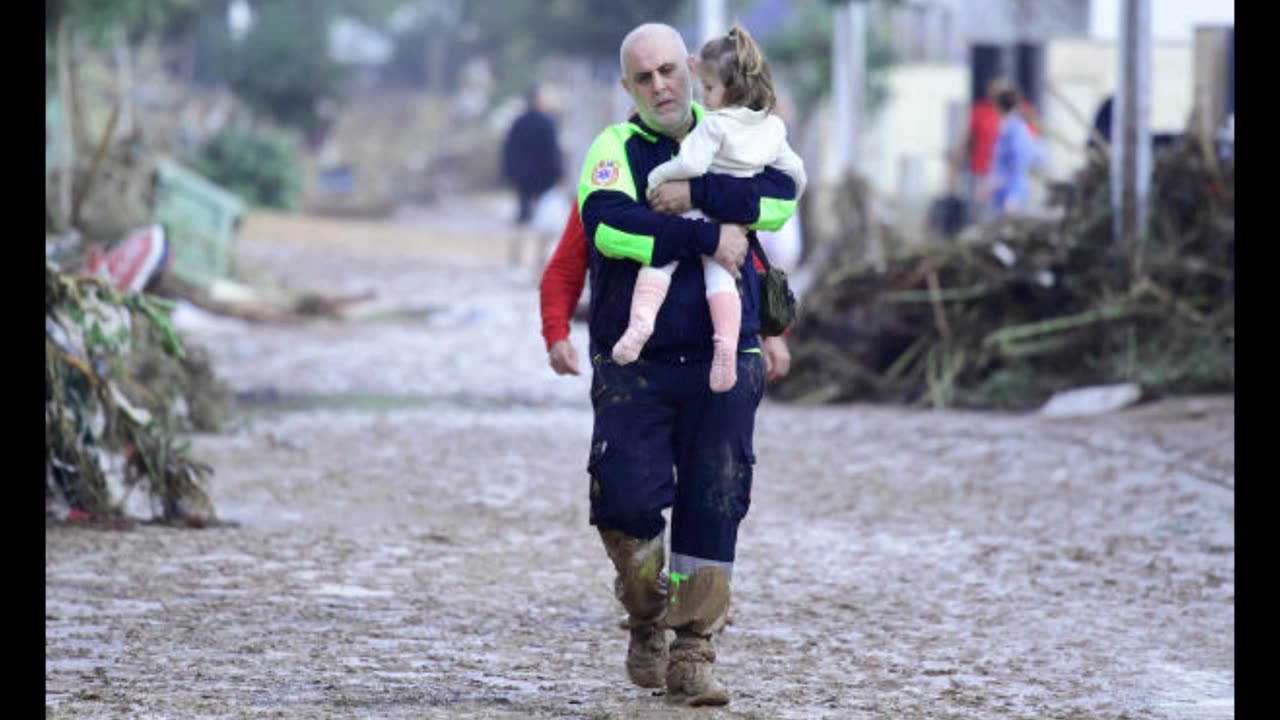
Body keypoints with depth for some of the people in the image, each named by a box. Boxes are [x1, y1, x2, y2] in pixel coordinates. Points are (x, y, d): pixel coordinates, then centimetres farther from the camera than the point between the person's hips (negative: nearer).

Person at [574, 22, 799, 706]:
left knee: (713, 507, -1)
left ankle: (692, 653, 7)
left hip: (721, 364, 2)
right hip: (632, 364, -2)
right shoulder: (615, 148, 1)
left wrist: (697, 194, -18)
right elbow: (608, 223, -20)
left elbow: (780, 198, -9)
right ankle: (647, 625, 15)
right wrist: (710, 238, -20)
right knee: (628, 500, -10)